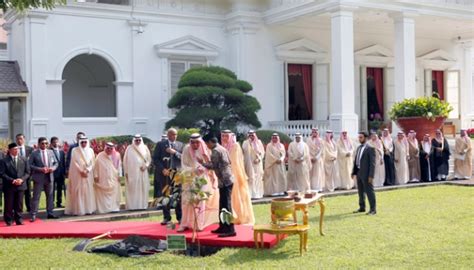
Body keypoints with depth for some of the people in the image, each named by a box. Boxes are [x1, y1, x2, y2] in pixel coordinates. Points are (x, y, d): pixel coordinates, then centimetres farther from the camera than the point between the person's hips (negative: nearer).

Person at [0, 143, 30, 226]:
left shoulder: (24, 159, 8)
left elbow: (27, 172, 8)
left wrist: (22, 179, -10)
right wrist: (12, 180, -16)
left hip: (21, 185, 3)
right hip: (9, 186, -3)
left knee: (19, 205, 6)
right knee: (9, 205, 4)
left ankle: (19, 221, 13)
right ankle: (9, 222, 13)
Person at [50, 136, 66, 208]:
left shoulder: (62, 151, 12)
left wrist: (64, 172, 8)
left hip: (61, 173, 5)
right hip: (53, 173, -5)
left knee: (60, 189, 10)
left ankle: (59, 203, 17)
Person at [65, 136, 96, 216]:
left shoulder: (90, 150, 7)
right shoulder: (75, 150, -1)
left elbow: (92, 162, 3)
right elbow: (74, 162, -6)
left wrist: (87, 171, -10)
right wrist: (81, 171, -13)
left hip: (88, 174, 3)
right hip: (77, 174, -3)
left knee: (88, 191, 3)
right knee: (78, 192, -4)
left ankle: (88, 209, 7)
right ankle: (78, 210, -4)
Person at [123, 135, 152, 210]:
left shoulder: (145, 148, 8)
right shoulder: (129, 148, 2)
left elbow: (149, 159, 11)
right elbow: (125, 160, 3)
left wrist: (146, 166, -8)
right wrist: (126, 172, -2)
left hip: (142, 172, 2)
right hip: (132, 172, -2)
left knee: (143, 188, 1)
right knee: (132, 189, -4)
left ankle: (142, 205, 5)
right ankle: (132, 206, -3)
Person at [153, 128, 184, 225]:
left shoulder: (180, 145, 11)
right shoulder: (160, 144, 5)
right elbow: (155, 159, 1)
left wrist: (175, 152, -10)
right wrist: (163, 169, -8)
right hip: (164, 173, -1)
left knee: (179, 196, -1)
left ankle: (180, 217, 7)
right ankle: (166, 217, 11)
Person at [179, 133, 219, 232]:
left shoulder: (205, 150, -3)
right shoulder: (186, 150, -6)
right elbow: (184, 167, -10)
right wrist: (195, 170, -23)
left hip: (202, 179, 0)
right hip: (190, 179, 0)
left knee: (200, 201, -3)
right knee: (187, 201, -2)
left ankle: (199, 224, 4)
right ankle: (185, 224, 6)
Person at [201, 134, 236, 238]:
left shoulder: (215, 150, -11)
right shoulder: (222, 148, 17)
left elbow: (213, 165, -15)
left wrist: (202, 163, -1)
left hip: (224, 181, -10)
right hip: (228, 179, 10)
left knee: (226, 205, -9)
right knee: (223, 205, 15)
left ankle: (230, 230, -9)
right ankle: (223, 227, 22)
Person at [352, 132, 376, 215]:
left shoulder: (370, 149, -11)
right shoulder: (359, 148, 12)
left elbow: (372, 163, -14)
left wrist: (371, 176, -18)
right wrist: (354, 172, 12)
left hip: (366, 174, -8)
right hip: (359, 173, 8)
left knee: (369, 191, -3)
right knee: (360, 191, 16)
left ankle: (373, 209, 5)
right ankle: (362, 207, 27)